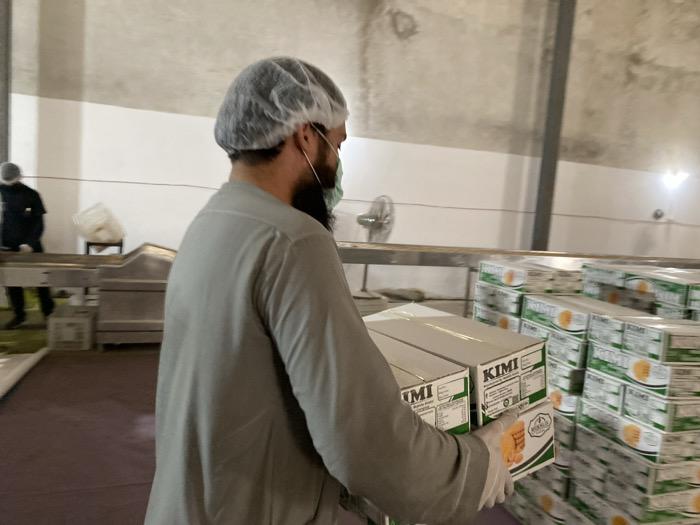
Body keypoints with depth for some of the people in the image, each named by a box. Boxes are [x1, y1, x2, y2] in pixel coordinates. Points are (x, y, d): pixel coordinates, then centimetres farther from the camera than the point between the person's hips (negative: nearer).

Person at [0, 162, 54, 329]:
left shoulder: (31, 195, -3)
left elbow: (39, 223, -4)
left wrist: (30, 243, -16)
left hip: (30, 247, -2)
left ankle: (48, 311, 15)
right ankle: (19, 315, 18)